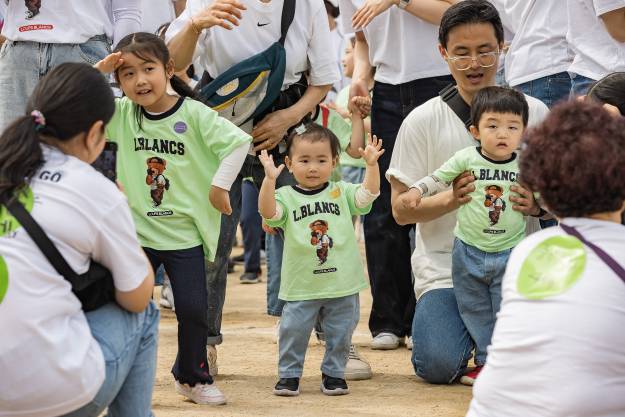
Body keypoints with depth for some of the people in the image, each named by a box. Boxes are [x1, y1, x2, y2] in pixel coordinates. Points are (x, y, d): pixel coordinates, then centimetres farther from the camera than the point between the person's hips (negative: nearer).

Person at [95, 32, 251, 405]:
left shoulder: (194, 115, -11)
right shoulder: (121, 114, 0)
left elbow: (238, 141, -15)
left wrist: (220, 185, -15)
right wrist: (99, 70, -10)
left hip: (185, 233, -2)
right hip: (137, 231, 2)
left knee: (193, 309, 2)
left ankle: (193, 377, 22)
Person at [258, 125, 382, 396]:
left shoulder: (341, 192, 5)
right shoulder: (286, 196, -2)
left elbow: (368, 194, -7)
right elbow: (268, 212, -19)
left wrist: (371, 165, -21)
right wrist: (269, 180, -31)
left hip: (342, 285, 1)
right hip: (301, 287, -1)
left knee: (340, 334, 9)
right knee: (293, 331, 2)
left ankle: (333, 374, 25)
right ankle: (289, 374, 16)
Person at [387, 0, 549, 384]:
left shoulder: (535, 113, 5)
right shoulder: (423, 121, 0)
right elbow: (401, 209, -1)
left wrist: (538, 204, -15)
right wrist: (451, 199, -21)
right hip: (445, 267, -1)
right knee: (440, 365, -23)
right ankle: (472, 328, 14)